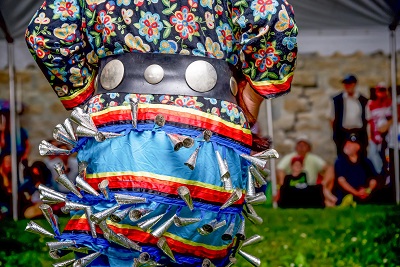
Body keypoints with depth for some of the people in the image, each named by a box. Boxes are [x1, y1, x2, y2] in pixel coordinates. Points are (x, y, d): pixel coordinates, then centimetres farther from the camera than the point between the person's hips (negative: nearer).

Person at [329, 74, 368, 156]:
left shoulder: (363, 100, 4)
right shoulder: (337, 100, 5)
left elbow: (367, 119, 7)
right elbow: (332, 118, 8)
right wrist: (336, 132, 0)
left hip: (359, 134, 0)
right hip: (343, 134, 0)